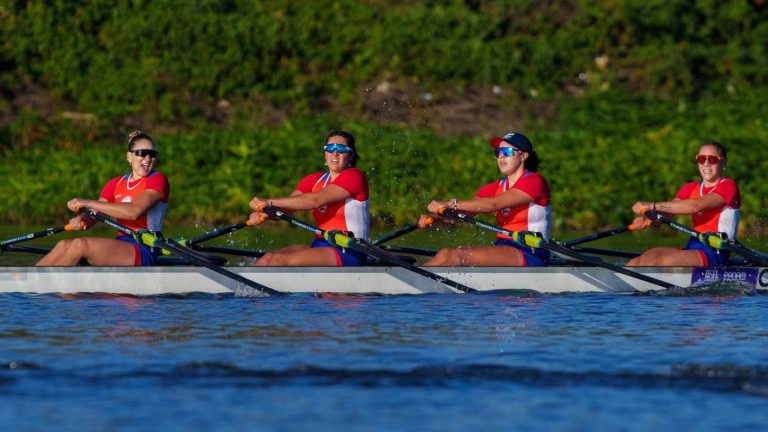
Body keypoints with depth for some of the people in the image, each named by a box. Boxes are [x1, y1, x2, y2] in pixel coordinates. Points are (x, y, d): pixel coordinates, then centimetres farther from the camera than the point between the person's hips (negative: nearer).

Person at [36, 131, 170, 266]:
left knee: (80, 245, -25)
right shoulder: (116, 184, 17)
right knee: (64, 245, -14)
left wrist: (88, 203, -19)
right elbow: (92, 217, 9)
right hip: (121, 246, 6)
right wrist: (81, 219, -19)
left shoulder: (157, 180, -3)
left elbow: (134, 211, -20)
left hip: (144, 251, -6)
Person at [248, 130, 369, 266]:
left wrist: (269, 202, -23)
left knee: (280, 260, -22)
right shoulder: (315, 180, 15)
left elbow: (315, 200, -20)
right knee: (268, 258, -13)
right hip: (320, 246, 7)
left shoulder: (354, 177, -7)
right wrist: (261, 213, -22)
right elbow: (287, 207, 1)